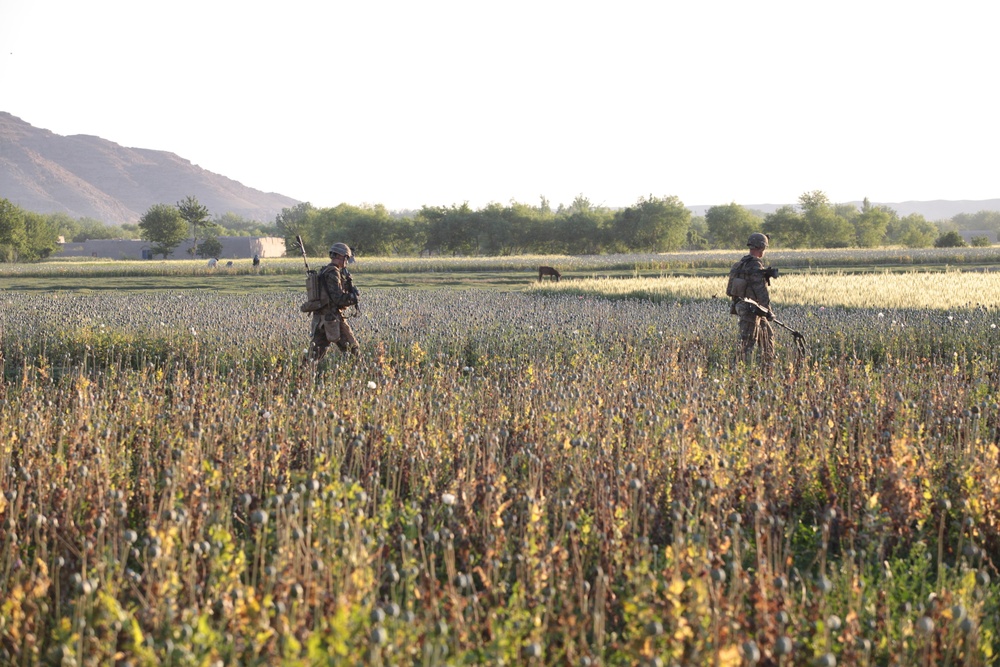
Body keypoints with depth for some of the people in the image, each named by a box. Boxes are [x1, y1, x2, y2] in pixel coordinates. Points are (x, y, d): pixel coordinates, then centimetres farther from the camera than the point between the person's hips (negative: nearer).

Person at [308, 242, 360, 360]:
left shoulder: (324, 272, 17)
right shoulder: (333, 273, -14)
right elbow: (338, 298, -20)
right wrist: (353, 299, -5)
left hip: (319, 318, 9)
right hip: (332, 317, -9)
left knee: (317, 350, 8)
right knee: (352, 348, -1)